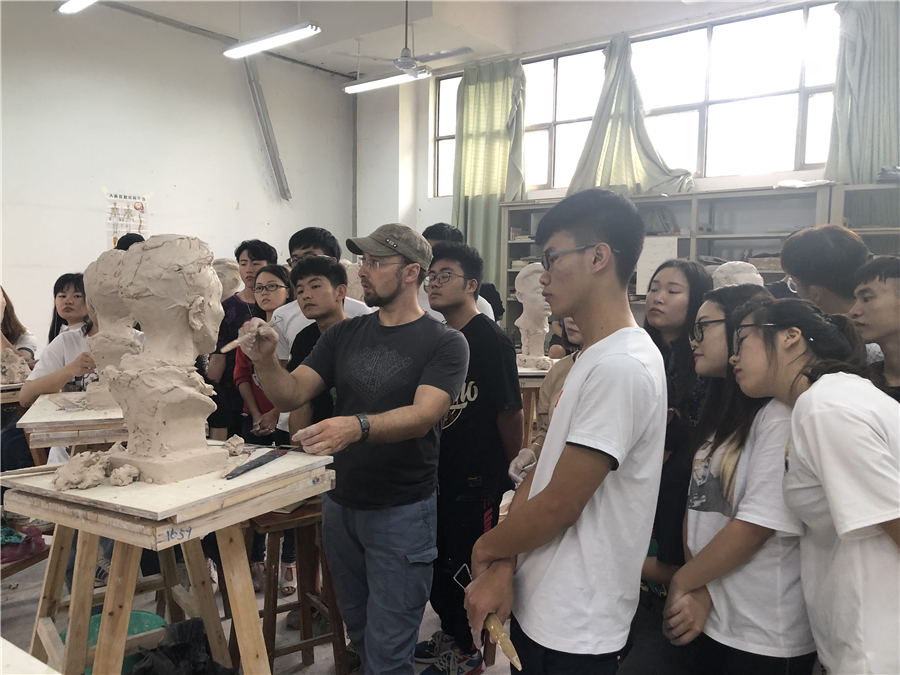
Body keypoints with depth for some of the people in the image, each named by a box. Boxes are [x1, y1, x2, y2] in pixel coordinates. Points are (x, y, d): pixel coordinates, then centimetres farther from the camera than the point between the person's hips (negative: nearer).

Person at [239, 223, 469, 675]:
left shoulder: (444, 343, -10)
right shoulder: (344, 336, 5)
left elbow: (423, 414, -24)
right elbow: (290, 396, -1)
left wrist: (358, 426, -41)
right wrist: (265, 359, -21)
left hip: (402, 513, -5)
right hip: (340, 503, 5)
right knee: (358, 634, 21)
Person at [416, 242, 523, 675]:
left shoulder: (491, 340, -15)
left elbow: (510, 411, -14)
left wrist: (512, 468, -6)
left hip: (477, 477, -7)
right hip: (436, 472, 7)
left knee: (467, 566, 6)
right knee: (436, 559, 17)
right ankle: (451, 632, 40)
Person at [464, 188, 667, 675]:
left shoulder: (621, 367, -24)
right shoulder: (591, 357, 8)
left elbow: (559, 505, -22)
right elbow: (540, 471, 4)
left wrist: (486, 549, -5)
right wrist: (502, 568, -6)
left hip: (573, 632, -8)